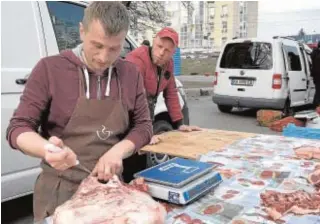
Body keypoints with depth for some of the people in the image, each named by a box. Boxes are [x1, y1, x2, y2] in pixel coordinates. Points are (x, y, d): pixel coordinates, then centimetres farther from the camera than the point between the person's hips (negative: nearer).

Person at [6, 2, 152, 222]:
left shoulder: (131, 74, -1)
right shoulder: (50, 69, -11)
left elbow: (143, 126, 3)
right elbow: (18, 128, -9)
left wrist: (117, 151, -16)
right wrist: (46, 149, -30)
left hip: (111, 189, 3)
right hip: (60, 192, -2)